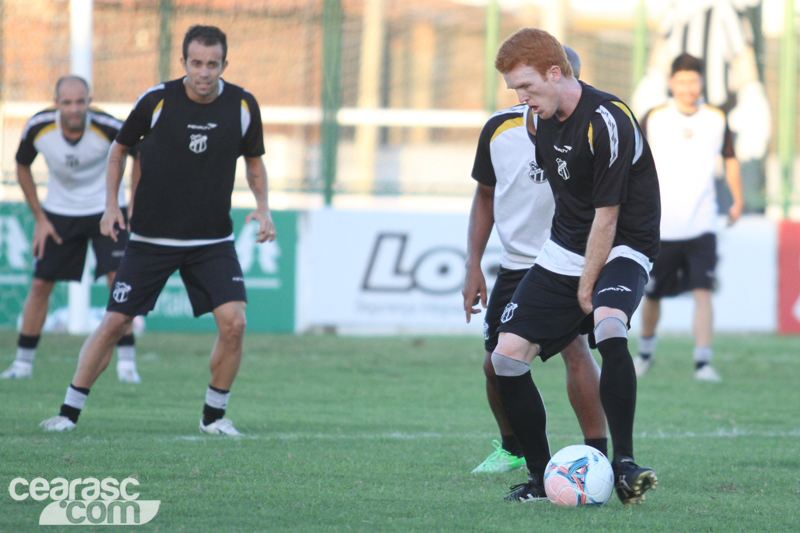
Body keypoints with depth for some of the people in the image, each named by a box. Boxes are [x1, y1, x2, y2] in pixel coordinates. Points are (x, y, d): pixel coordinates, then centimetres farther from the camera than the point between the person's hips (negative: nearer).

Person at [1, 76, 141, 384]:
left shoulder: (108, 127, -25)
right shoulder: (38, 128, -19)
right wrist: (39, 218, -2)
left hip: (105, 209, -2)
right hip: (59, 212, 2)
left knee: (118, 278, -16)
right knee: (41, 284, 2)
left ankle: (126, 362, -9)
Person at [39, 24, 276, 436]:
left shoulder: (243, 105, -5)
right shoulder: (156, 100, -11)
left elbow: (254, 159, 13)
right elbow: (119, 149, 6)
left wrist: (262, 207, -3)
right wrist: (111, 204, -2)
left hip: (213, 240, 1)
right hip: (151, 236, -1)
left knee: (233, 322, -15)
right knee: (114, 323, -4)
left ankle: (214, 415, 3)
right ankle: (69, 412, 9)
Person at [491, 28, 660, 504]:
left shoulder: (608, 122, -22)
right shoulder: (542, 119, 3)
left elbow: (606, 218, -19)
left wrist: (587, 291, -13)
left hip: (622, 249, -7)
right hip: (565, 250, 7)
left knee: (609, 325, -38)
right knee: (508, 356, -6)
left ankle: (624, 463, -30)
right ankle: (542, 477, 7)